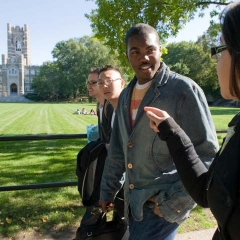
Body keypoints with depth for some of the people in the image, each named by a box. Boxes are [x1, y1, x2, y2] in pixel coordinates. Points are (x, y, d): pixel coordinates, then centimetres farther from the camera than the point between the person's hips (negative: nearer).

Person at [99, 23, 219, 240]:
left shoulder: (184, 90, -14)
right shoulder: (126, 96, 6)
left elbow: (206, 155, -14)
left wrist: (175, 203, -14)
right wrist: (107, 190, 15)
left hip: (164, 205, -6)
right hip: (133, 203, 6)